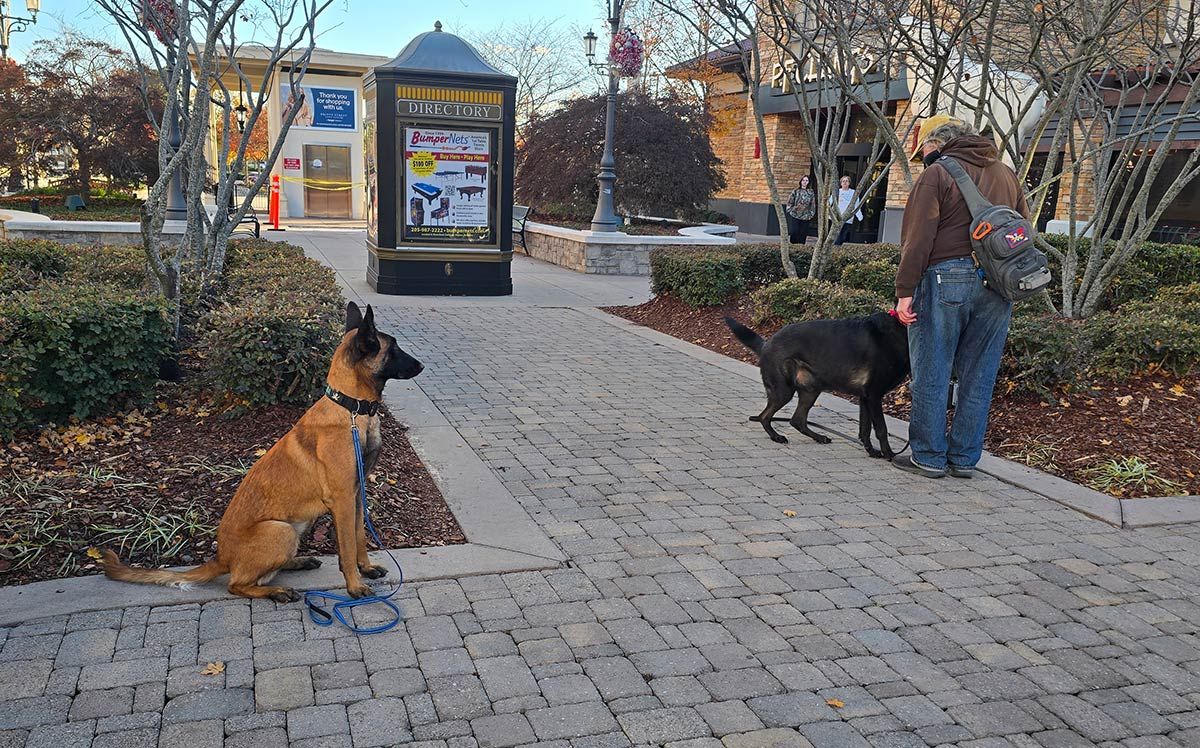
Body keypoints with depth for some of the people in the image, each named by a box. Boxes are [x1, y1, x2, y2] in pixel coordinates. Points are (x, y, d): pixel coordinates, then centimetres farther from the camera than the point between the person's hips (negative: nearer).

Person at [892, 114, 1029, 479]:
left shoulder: (937, 173, -2)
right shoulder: (1007, 175, 19)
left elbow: (918, 239, -11)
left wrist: (905, 292, -11)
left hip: (945, 278, -6)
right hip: (998, 285, 6)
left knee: (931, 374, 3)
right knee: (978, 377, 10)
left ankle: (928, 456, 9)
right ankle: (964, 458, 17)